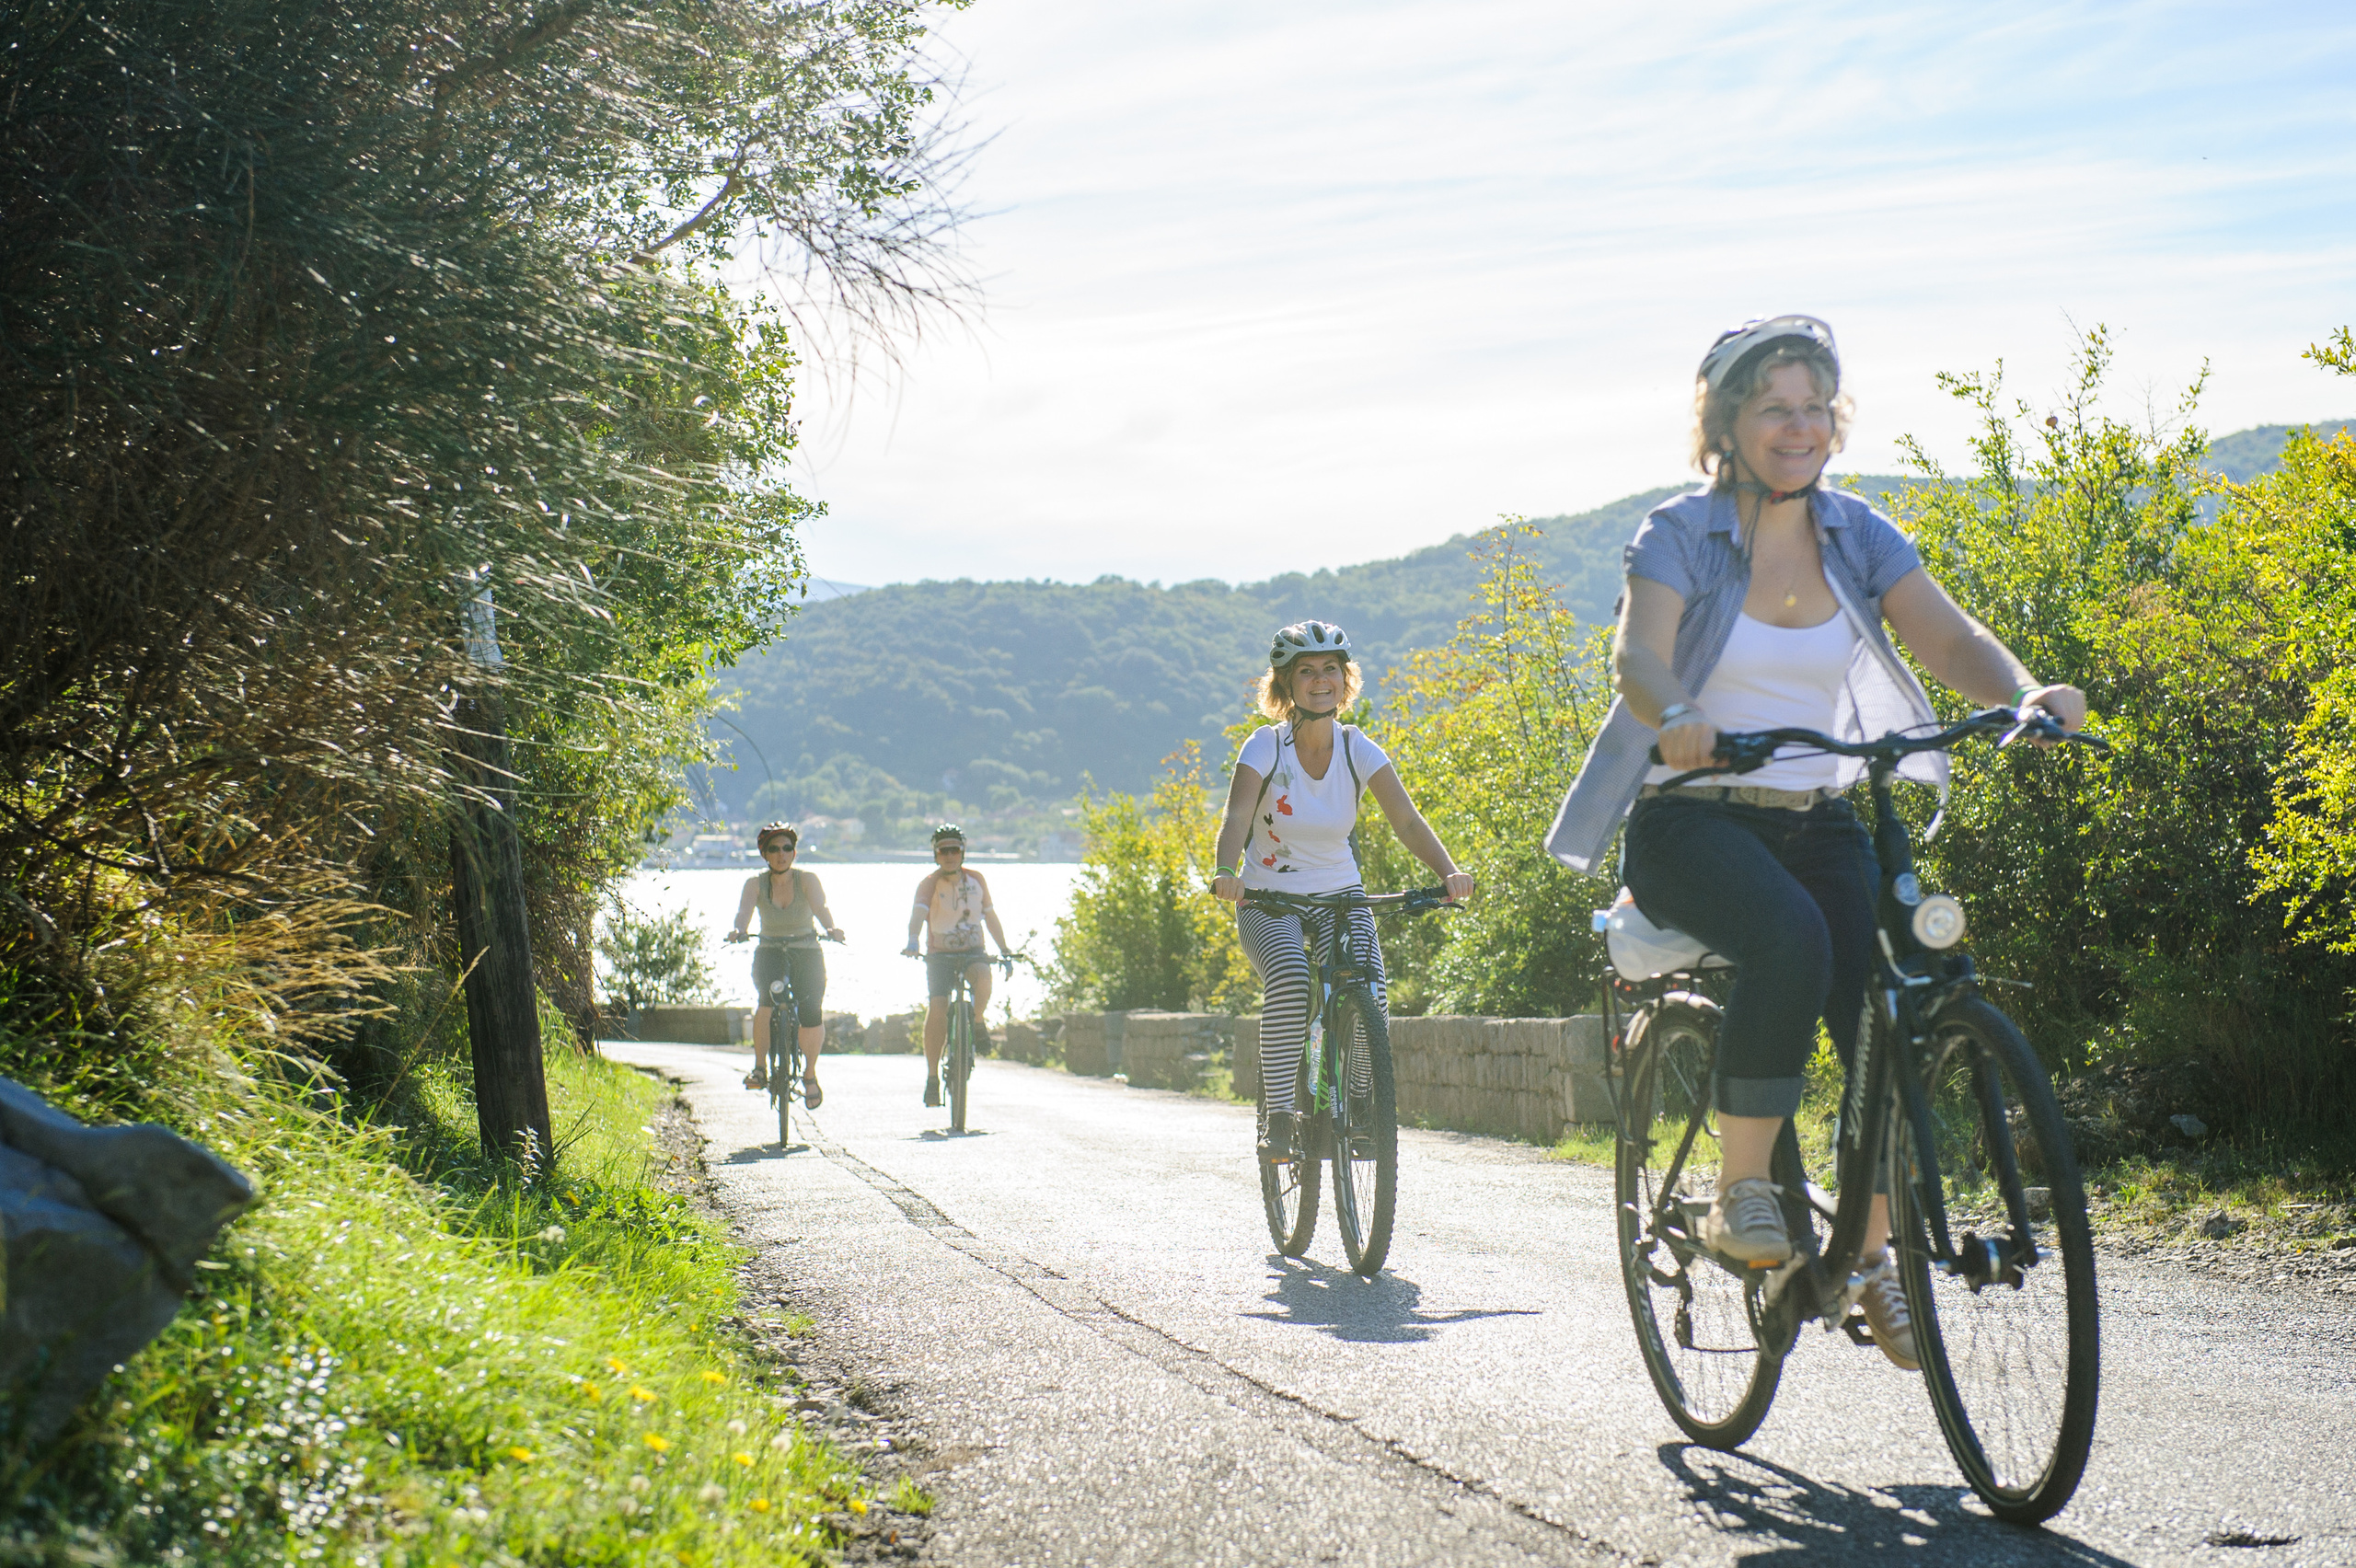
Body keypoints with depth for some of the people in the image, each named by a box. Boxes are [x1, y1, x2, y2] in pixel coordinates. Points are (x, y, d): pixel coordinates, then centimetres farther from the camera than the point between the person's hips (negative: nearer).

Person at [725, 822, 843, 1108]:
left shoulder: (807, 880, -6)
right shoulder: (756, 883, -3)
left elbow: (820, 907, -23)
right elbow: (745, 910, -21)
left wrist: (830, 928, -45)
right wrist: (738, 930, -44)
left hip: (807, 955, 0)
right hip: (770, 953, 0)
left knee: (811, 1013, -16)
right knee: (767, 999, -31)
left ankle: (810, 1074, 8)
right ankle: (759, 1067, -21)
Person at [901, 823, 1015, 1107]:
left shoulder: (976, 880, 2)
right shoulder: (929, 884, -8)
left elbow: (990, 915, 11)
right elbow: (918, 913, -25)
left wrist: (1004, 950, 7)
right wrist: (912, 941, -44)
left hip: (972, 950, 1)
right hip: (939, 955, -1)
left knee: (983, 976, -34)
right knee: (936, 1009, -18)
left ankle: (978, 1023, -5)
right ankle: (932, 1076, -8)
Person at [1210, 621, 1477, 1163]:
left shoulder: (1357, 749, -7)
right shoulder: (1266, 746, -13)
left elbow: (1407, 820, -16)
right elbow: (1237, 818, -26)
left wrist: (1449, 872, -35)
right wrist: (1226, 874, -47)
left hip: (1340, 895, 2)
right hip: (1269, 901, -2)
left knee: (1368, 995, -23)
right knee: (1290, 980, -33)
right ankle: (1278, 1117, -21)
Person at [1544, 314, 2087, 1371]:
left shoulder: (1859, 537, 6)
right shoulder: (1680, 535, -5)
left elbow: (1948, 637, -7)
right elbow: (1638, 651, -22)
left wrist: (2024, 692, -29)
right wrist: (1674, 715, -46)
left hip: (1817, 822, 4)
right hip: (1691, 820, -4)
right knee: (1791, 941, -35)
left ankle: (1878, 1257, 2)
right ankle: (1739, 1193, -20)